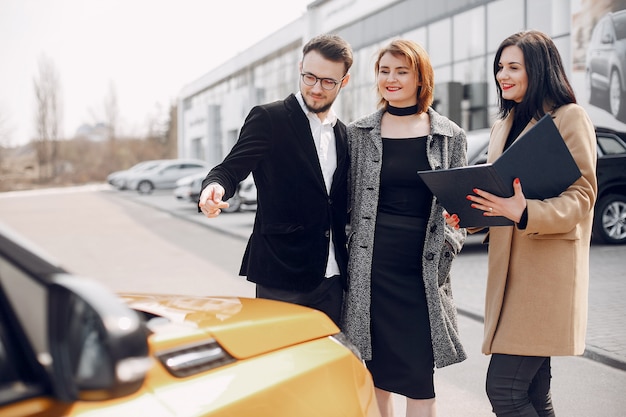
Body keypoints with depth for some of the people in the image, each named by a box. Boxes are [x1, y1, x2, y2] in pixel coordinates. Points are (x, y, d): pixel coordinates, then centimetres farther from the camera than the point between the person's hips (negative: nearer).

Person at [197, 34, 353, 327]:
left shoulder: (343, 134, 13)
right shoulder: (268, 118, -4)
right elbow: (232, 168, -12)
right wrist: (215, 187, -34)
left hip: (332, 279, 5)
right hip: (282, 277, -5)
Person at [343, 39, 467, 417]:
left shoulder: (451, 136, 6)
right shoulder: (359, 133, 7)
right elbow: (347, 201, 10)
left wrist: (446, 249, -7)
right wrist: (345, 258, 4)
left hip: (423, 270, -1)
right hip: (370, 268, 1)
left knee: (420, 379, -1)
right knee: (375, 373, 7)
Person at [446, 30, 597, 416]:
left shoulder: (569, 117, -6)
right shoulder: (504, 125, 18)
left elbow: (581, 194, -12)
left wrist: (526, 214, -29)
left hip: (546, 267, -8)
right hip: (508, 266, 8)